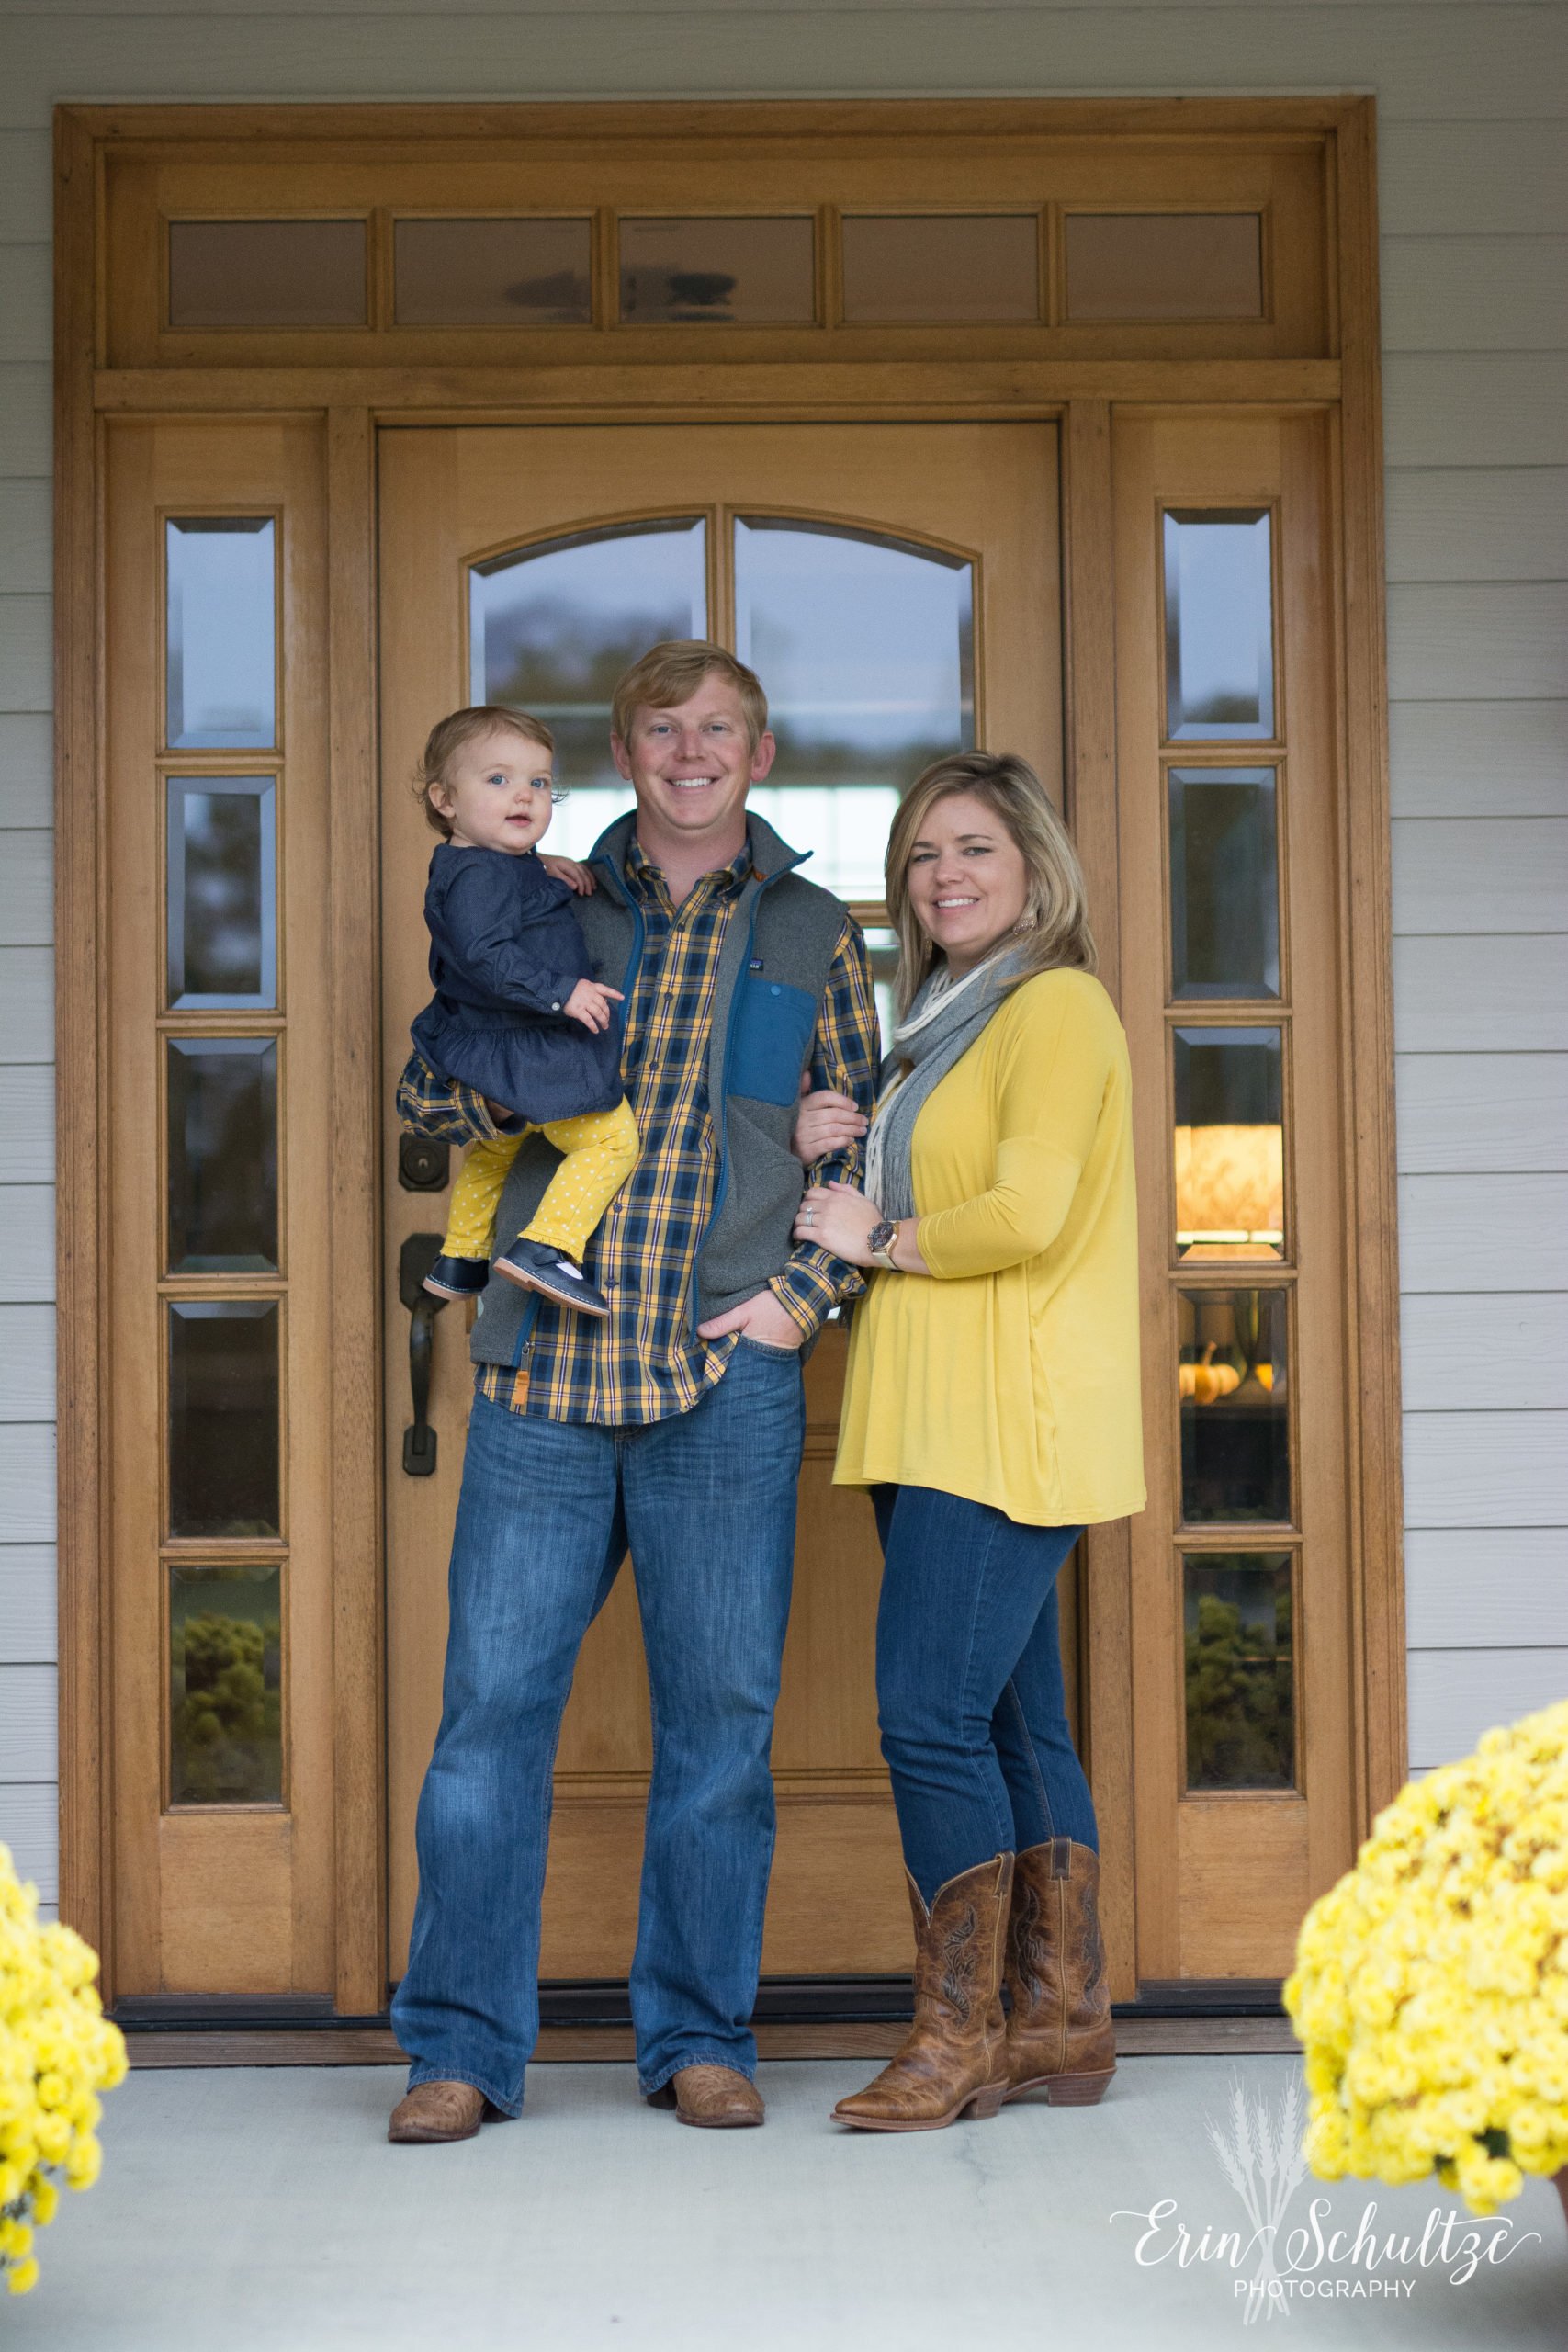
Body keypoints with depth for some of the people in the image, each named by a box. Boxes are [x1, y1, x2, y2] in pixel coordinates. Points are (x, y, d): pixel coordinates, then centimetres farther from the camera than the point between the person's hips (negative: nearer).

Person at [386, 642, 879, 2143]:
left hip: (726, 1378, 0)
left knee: (719, 1713, 4)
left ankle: (700, 2036, 16)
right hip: (544, 1365, 1)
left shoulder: (811, 940, 12)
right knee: (492, 1699, -1)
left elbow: (862, 1148, 14)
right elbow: (427, 1102, 12)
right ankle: (462, 2045, 9)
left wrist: (804, 1291, -1)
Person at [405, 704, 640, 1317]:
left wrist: (544, 870, 11)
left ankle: (460, 1259, 44)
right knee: (612, 1139, -8)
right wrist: (559, 991, -34)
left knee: (495, 1147, 32)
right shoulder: (479, 874, -22)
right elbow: (484, 953, -33)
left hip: (481, 1055, 11)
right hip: (525, 1054, -11)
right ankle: (544, 1247, -19)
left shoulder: (482, 863, 10)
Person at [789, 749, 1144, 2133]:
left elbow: (1025, 1215, -19)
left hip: (1011, 1417, -9)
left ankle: (959, 2038, -6)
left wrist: (879, 1240, -6)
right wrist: (826, 1153, 6)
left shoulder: (1058, 1006, -8)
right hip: (937, 1421, 9)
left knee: (931, 1714, -12)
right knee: (1014, 1723, 9)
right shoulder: (946, 1023, 22)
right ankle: (1065, 2025, 14)